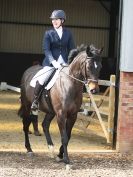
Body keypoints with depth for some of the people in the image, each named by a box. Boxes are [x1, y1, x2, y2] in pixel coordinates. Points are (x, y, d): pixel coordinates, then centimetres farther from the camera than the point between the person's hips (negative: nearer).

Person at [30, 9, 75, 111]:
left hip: (65, 62, 3)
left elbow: (72, 49, 11)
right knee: (41, 80, -21)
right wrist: (53, 62, -21)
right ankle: (35, 101, 0)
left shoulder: (68, 33, 8)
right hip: (51, 62, -3)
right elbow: (46, 50, -7)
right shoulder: (48, 33, 2)